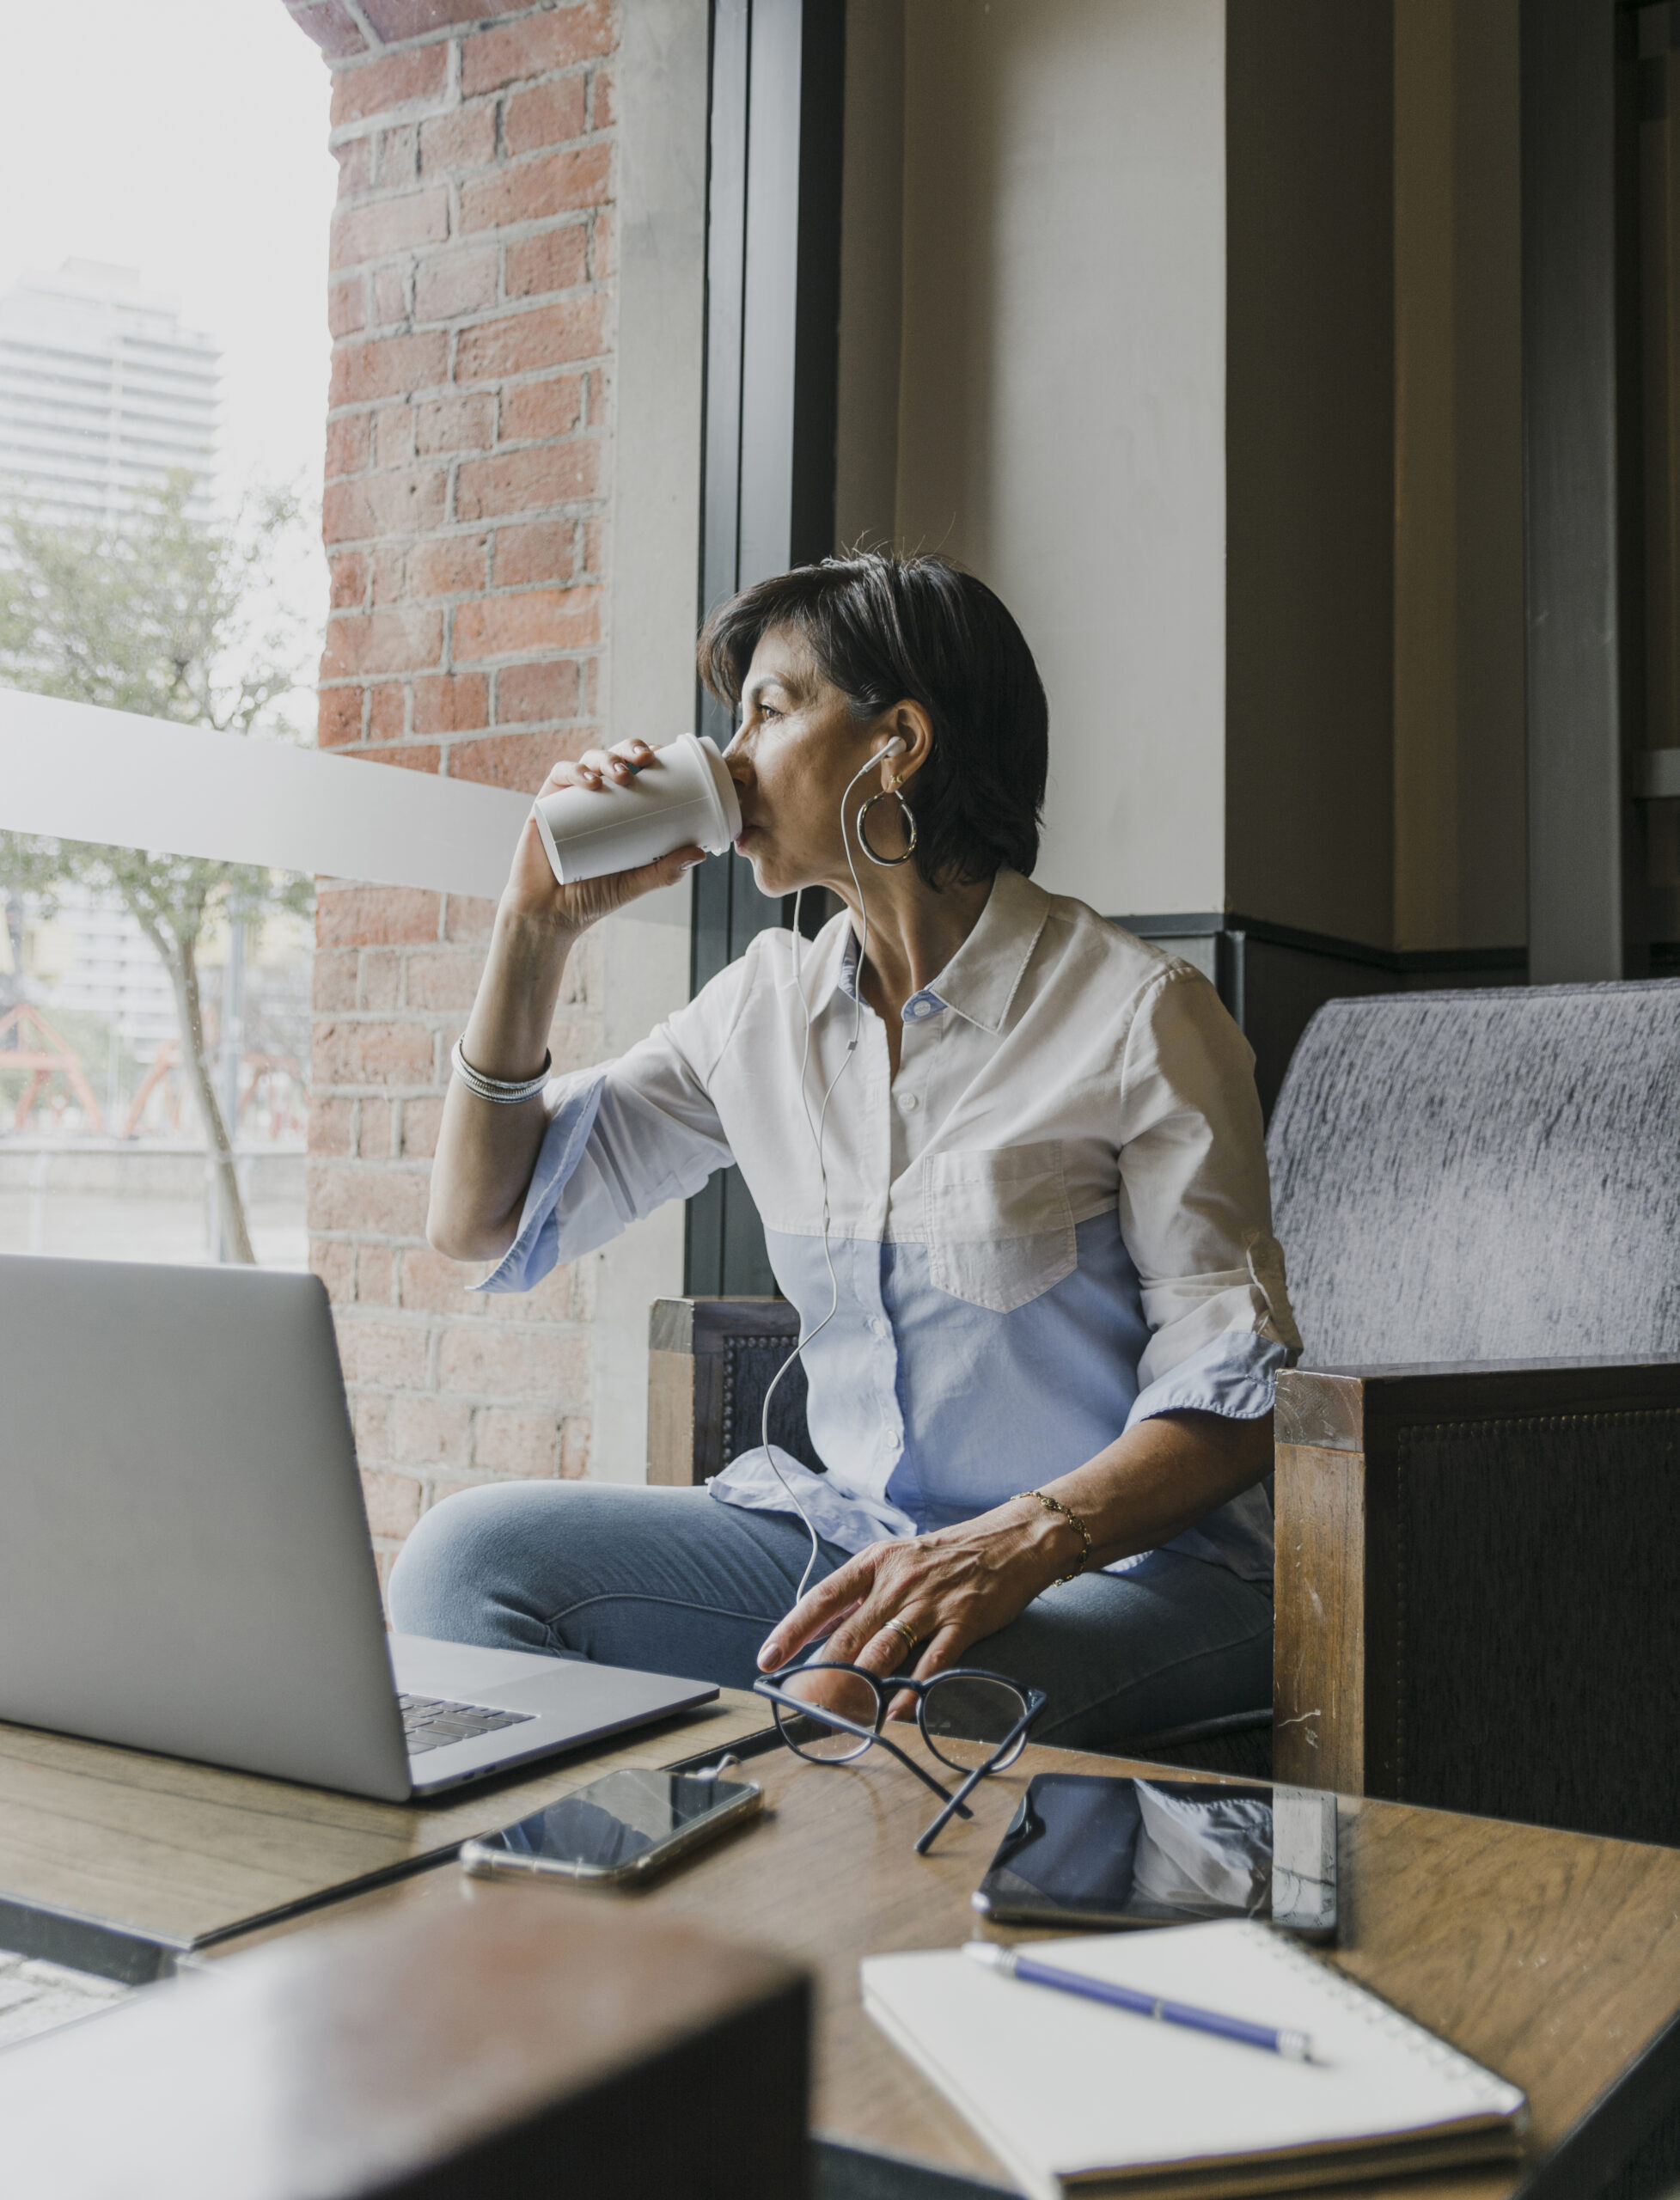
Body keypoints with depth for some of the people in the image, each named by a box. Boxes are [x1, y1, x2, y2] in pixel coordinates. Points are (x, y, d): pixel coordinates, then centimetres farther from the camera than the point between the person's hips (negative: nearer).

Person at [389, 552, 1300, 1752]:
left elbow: (1233, 1394, -12)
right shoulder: (770, 1001, 7)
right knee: (471, 1550, -15)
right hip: (854, 1540, 5)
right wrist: (539, 928, 0)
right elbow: (483, 1224, 9)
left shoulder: (1138, 1013, -10)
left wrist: (1019, 1543, -30)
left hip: (1132, 1565, -5)